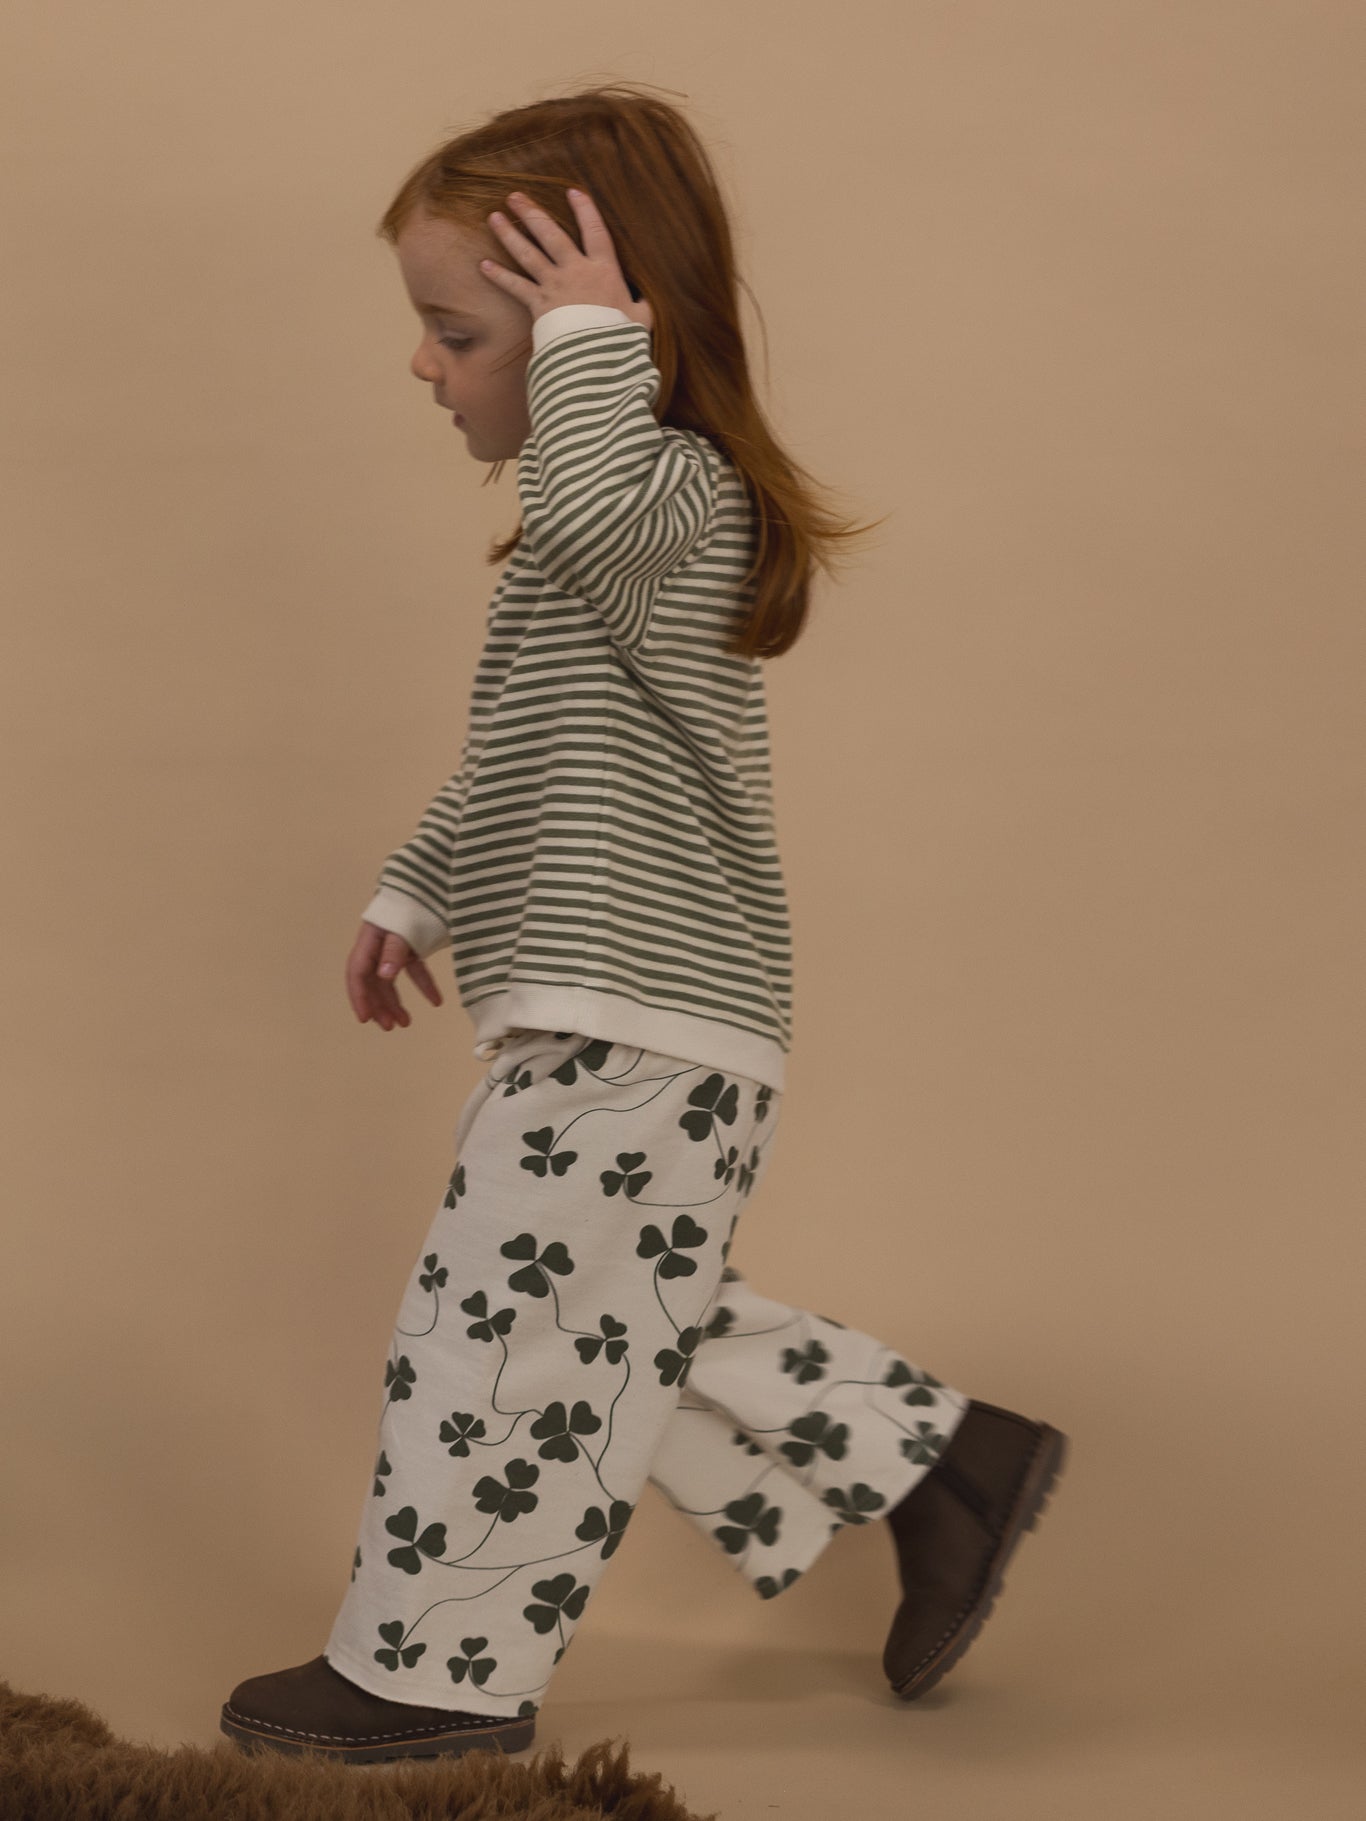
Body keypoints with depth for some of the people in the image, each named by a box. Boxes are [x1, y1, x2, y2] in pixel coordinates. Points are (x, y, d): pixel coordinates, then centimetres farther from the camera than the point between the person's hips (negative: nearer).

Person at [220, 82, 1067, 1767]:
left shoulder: (679, 492, -16)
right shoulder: (619, 527, 17)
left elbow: (588, 501, -42)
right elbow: (517, 761, 28)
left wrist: (589, 332, -28)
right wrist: (415, 893, 31)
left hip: (637, 1037, -11)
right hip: (620, 1030, 11)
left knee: (502, 1341, -1)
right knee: (631, 1333, 18)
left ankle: (436, 1673, 14)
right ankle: (937, 1466, 27)